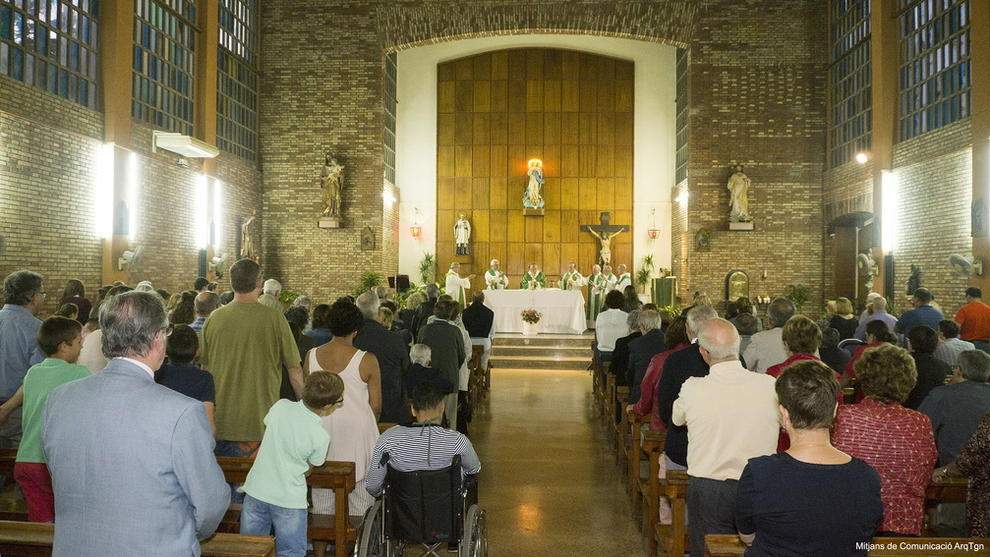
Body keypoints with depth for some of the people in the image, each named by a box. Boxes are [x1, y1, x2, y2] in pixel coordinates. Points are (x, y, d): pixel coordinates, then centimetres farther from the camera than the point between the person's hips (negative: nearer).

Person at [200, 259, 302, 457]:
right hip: (263, 423, -2)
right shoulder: (274, 319, -10)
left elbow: (204, 367, 9)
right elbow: (294, 369, -7)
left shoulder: (215, 318, -3)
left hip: (221, 422, 3)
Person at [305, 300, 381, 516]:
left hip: (321, 429, 4)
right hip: (357, 430, -3)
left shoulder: (311, 356, -3)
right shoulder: (367, 360, -13)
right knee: (360, 494, 9)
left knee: (322, 494, 16)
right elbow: (376, 405, -6)